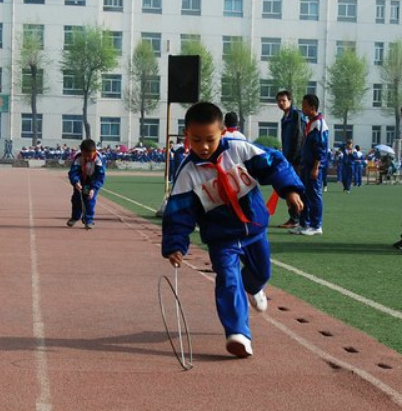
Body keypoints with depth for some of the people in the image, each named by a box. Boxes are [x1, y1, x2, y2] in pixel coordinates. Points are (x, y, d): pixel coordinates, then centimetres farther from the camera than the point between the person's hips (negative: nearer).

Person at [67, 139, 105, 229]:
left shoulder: (98, 159, -32)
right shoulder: (78, 158, -30)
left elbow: (100, 176, -30)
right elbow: (73, 172, -34)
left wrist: (93, 188, -41)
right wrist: (75, 182, -55)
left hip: (93, 181, -2)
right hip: (80, 180, 2)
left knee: (90, 199, -14)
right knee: (76, 197, 6)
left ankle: (89, 220, -1)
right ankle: (75, 217, 29)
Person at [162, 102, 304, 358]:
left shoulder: (240, 150, -15)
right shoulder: (188, 173, -16)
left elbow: (272, 164, -11)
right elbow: (179, 213, -16)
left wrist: (290, 189, -24)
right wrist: (175, 245, -23)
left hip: (255, 227, 3)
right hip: (222, 238, -2)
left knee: (261, 272, 22)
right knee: (229, 281, -18)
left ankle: (253, 288, 58)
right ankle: (238, 334, -18)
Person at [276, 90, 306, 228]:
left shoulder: (297, 114, -10)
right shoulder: (285, 117, 18)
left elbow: (299, 137, -16)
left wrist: (293, 158, -18)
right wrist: (285, 157, 16)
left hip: (296, 159, -9)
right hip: (288, 158, 9)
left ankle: (295, 220, -5)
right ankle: (293, 218, 15)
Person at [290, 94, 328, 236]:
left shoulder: (319, 124, -14)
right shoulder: (310, 123, 15)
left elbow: (321, 149, -18)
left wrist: (316, 168, -20)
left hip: (314, 166, -9)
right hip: (306, 165, 9)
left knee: (314, 195, -4)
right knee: (304, 195, 11)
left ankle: (316, 226, 1)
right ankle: (304, 224, 17)